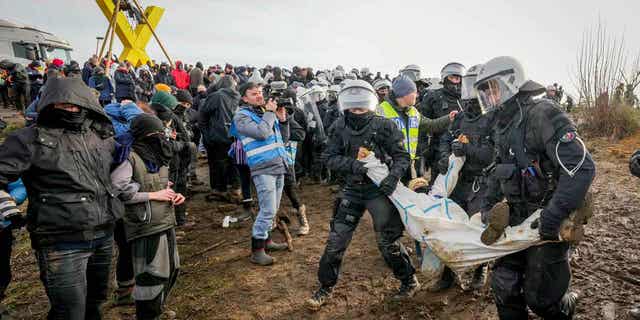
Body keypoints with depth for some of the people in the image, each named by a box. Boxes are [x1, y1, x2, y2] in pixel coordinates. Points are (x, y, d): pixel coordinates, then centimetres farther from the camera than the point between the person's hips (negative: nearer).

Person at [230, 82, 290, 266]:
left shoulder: (267, 112, 16)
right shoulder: (241, 116, -5)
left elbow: (284, 136, 19)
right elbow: (262, 133, -22)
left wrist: (282, 120, 3)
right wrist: (270, 113, -10)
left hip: (279, 166, 7)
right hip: (263, 168, -7)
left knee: (272, 209, 15)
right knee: (268, 210, -10)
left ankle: (266, 240, 31)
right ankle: (256, 251, 0)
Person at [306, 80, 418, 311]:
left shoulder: (384, 126, -8)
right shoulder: (341, 128, 0)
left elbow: (402, 156, -4)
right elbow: (330, 157, -3)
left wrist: (393, 176, -23)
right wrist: (352, 164, -20)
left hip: (379, 189, -3)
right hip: (352, 189, 3)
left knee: (387, 241, 6)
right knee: (336, 240, 5)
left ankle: (410, 281, 32)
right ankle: (325, 288, 23)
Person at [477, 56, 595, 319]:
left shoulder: (542, 114, -18)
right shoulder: (503, 124, 10)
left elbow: (582, 167, -27)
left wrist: (552, 217, -28)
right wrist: (488, 203, 13)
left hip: (548, 222, -7)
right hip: (515, 218, 8)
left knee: (539, 298, 5)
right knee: (504, 286, 11)